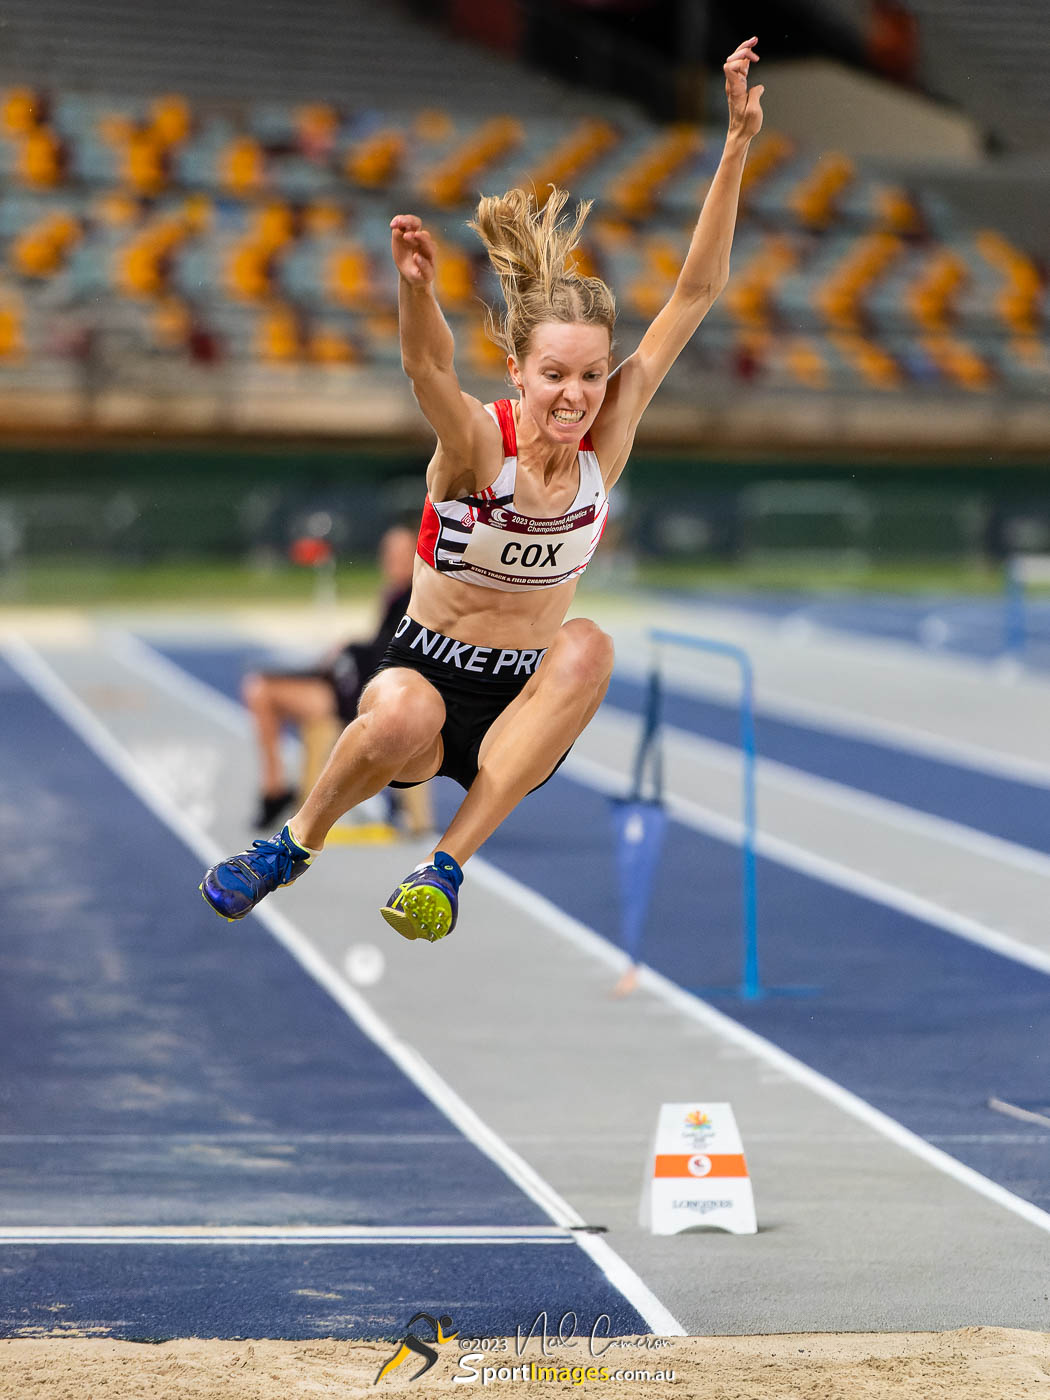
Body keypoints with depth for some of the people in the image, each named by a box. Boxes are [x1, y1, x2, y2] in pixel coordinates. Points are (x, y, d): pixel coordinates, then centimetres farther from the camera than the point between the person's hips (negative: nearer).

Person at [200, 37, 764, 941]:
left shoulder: (605, 440, -7)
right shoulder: (477, 442, -16)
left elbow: (695, 296, -12)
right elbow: (428, 368, -40)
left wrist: (737, 145, -20)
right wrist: (417, 288, -63)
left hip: (524, 701, 3)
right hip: (429, 672, -3)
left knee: (587, 648, -30)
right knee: (402, 720, -38)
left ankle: (452, 861, -26)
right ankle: (299, 841, -6)